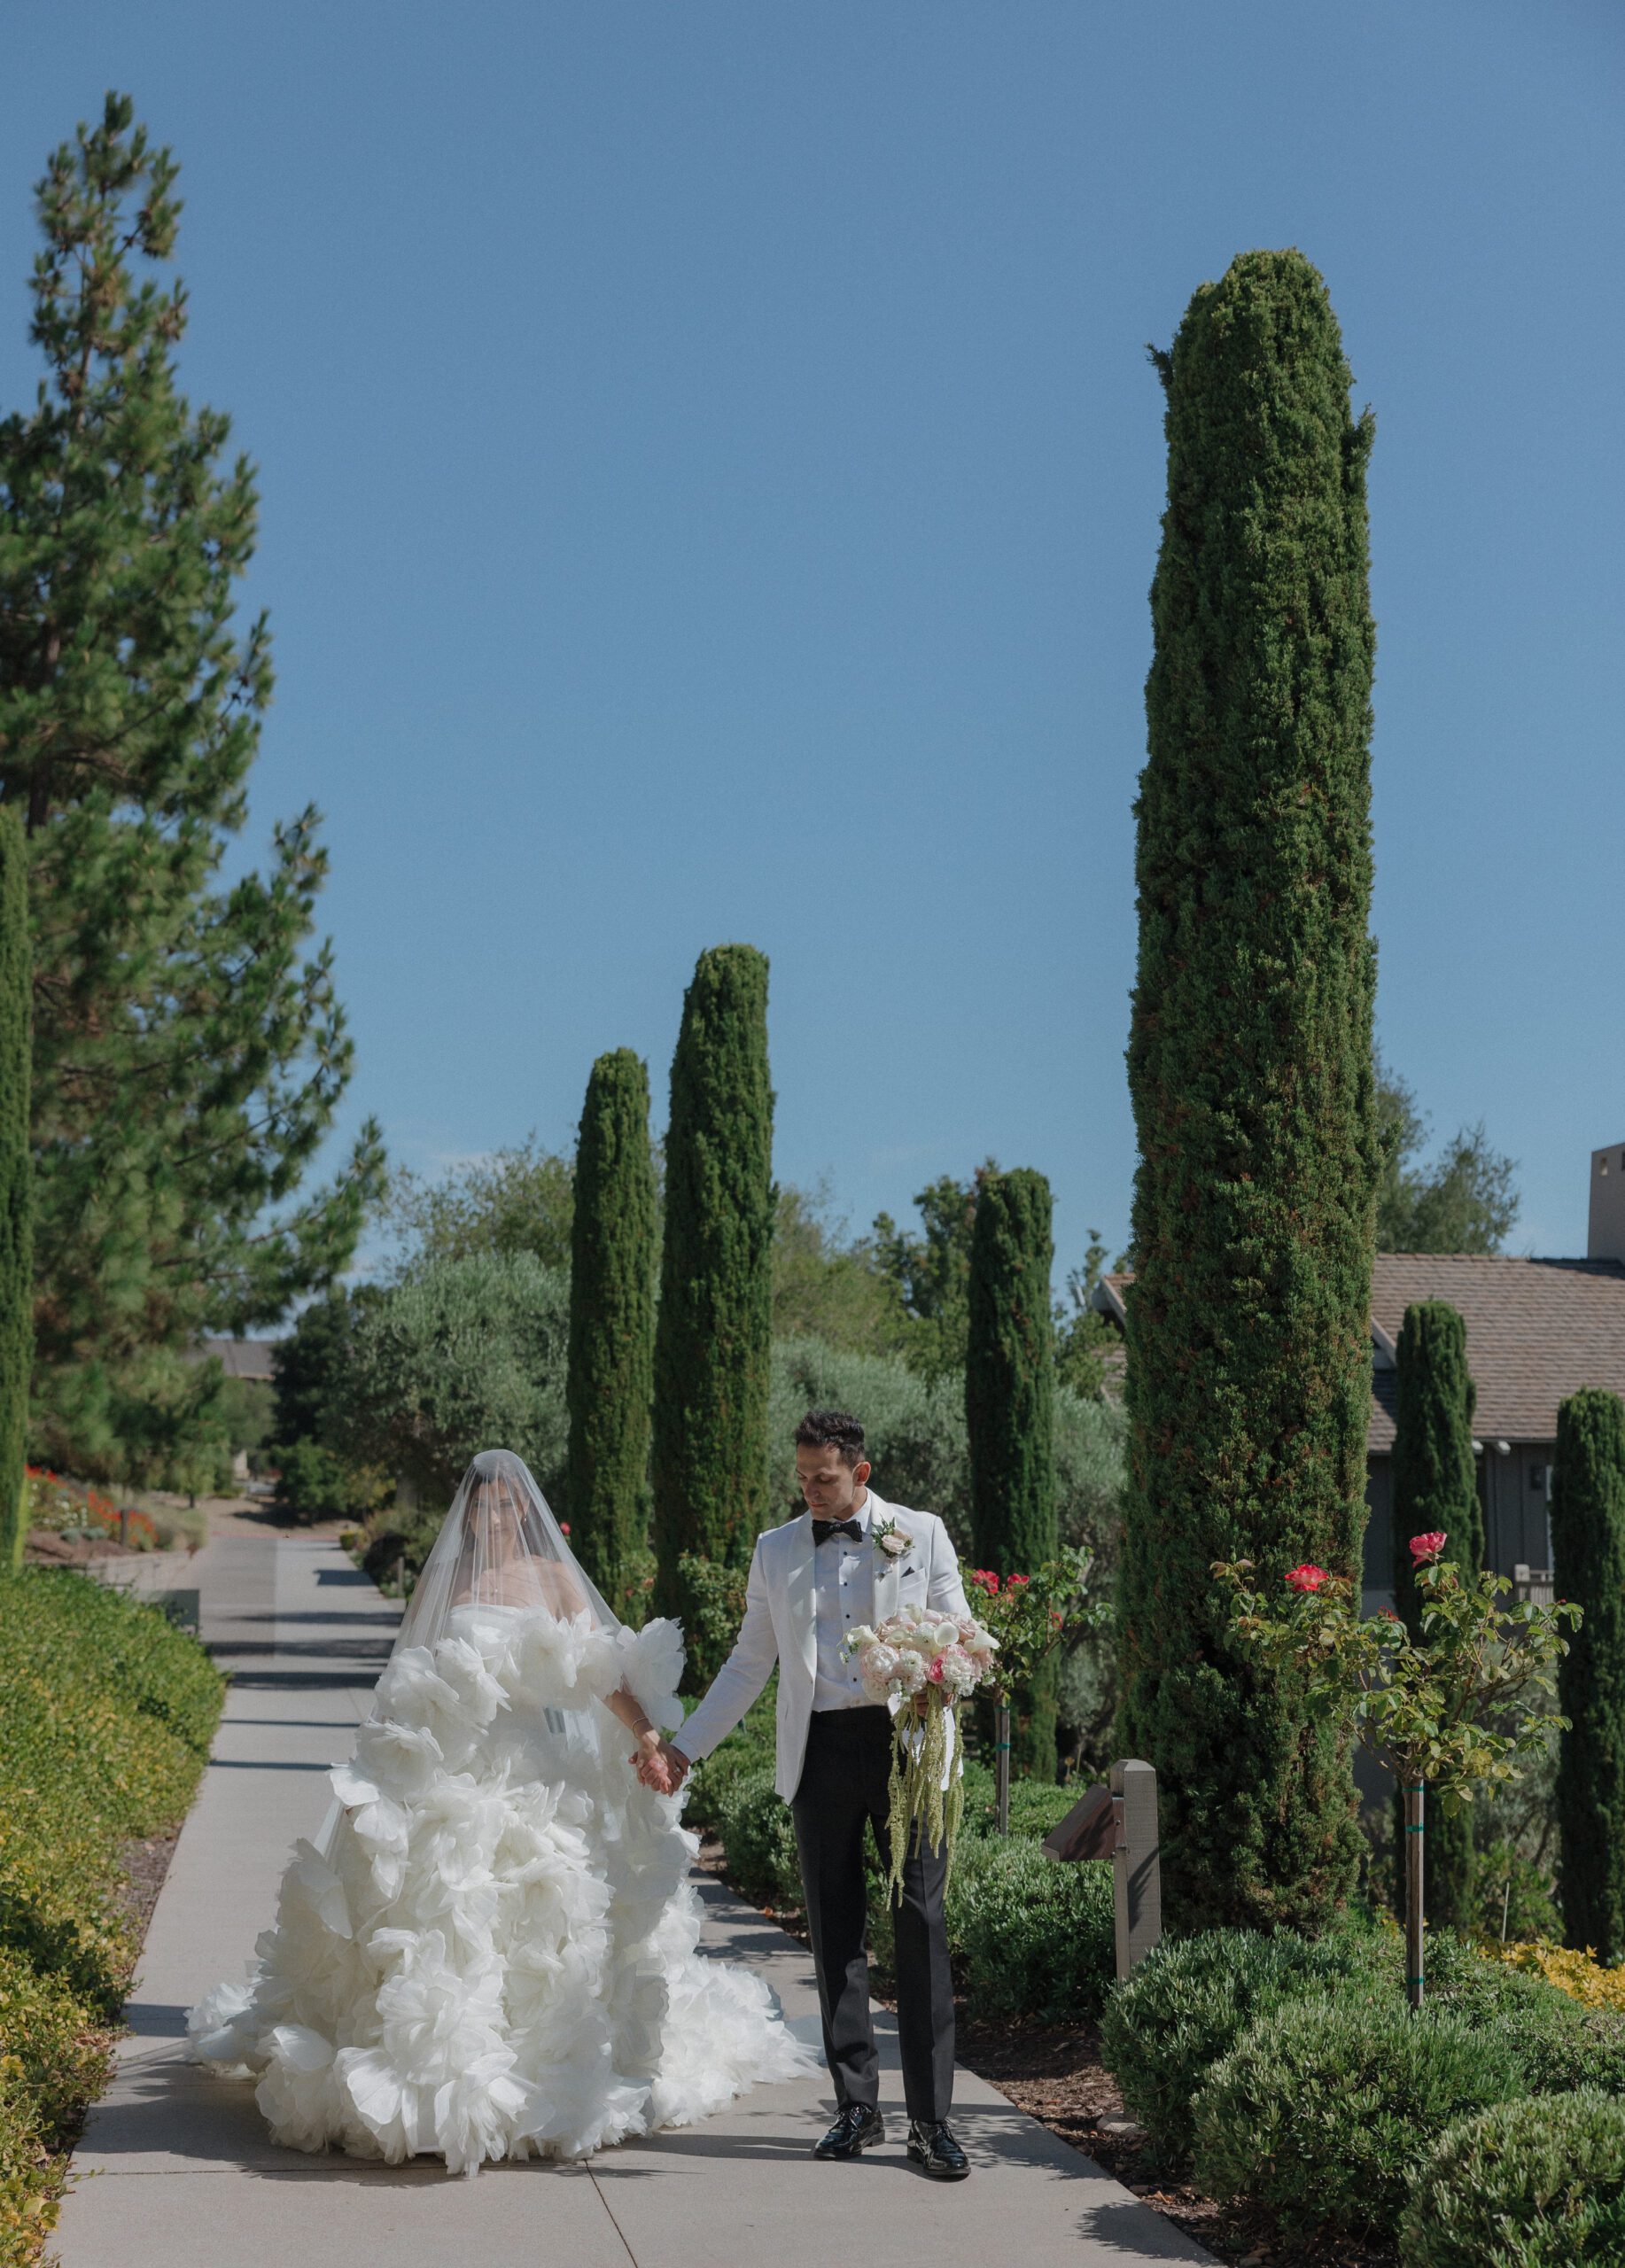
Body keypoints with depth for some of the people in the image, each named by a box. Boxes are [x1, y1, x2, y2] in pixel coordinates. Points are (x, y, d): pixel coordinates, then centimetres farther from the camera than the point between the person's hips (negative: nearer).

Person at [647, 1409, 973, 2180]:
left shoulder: (921, 1535, 7)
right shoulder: (775, 1551, 13)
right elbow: (748, 1665, 17)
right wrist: (683, 1747, 12)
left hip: (907, 1742, -2)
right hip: (821, 1749, 3)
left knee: (921, 1922, -6)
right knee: (834, 1929, 5)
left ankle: (931, 2118, -2)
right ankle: (856, 2107, 14)